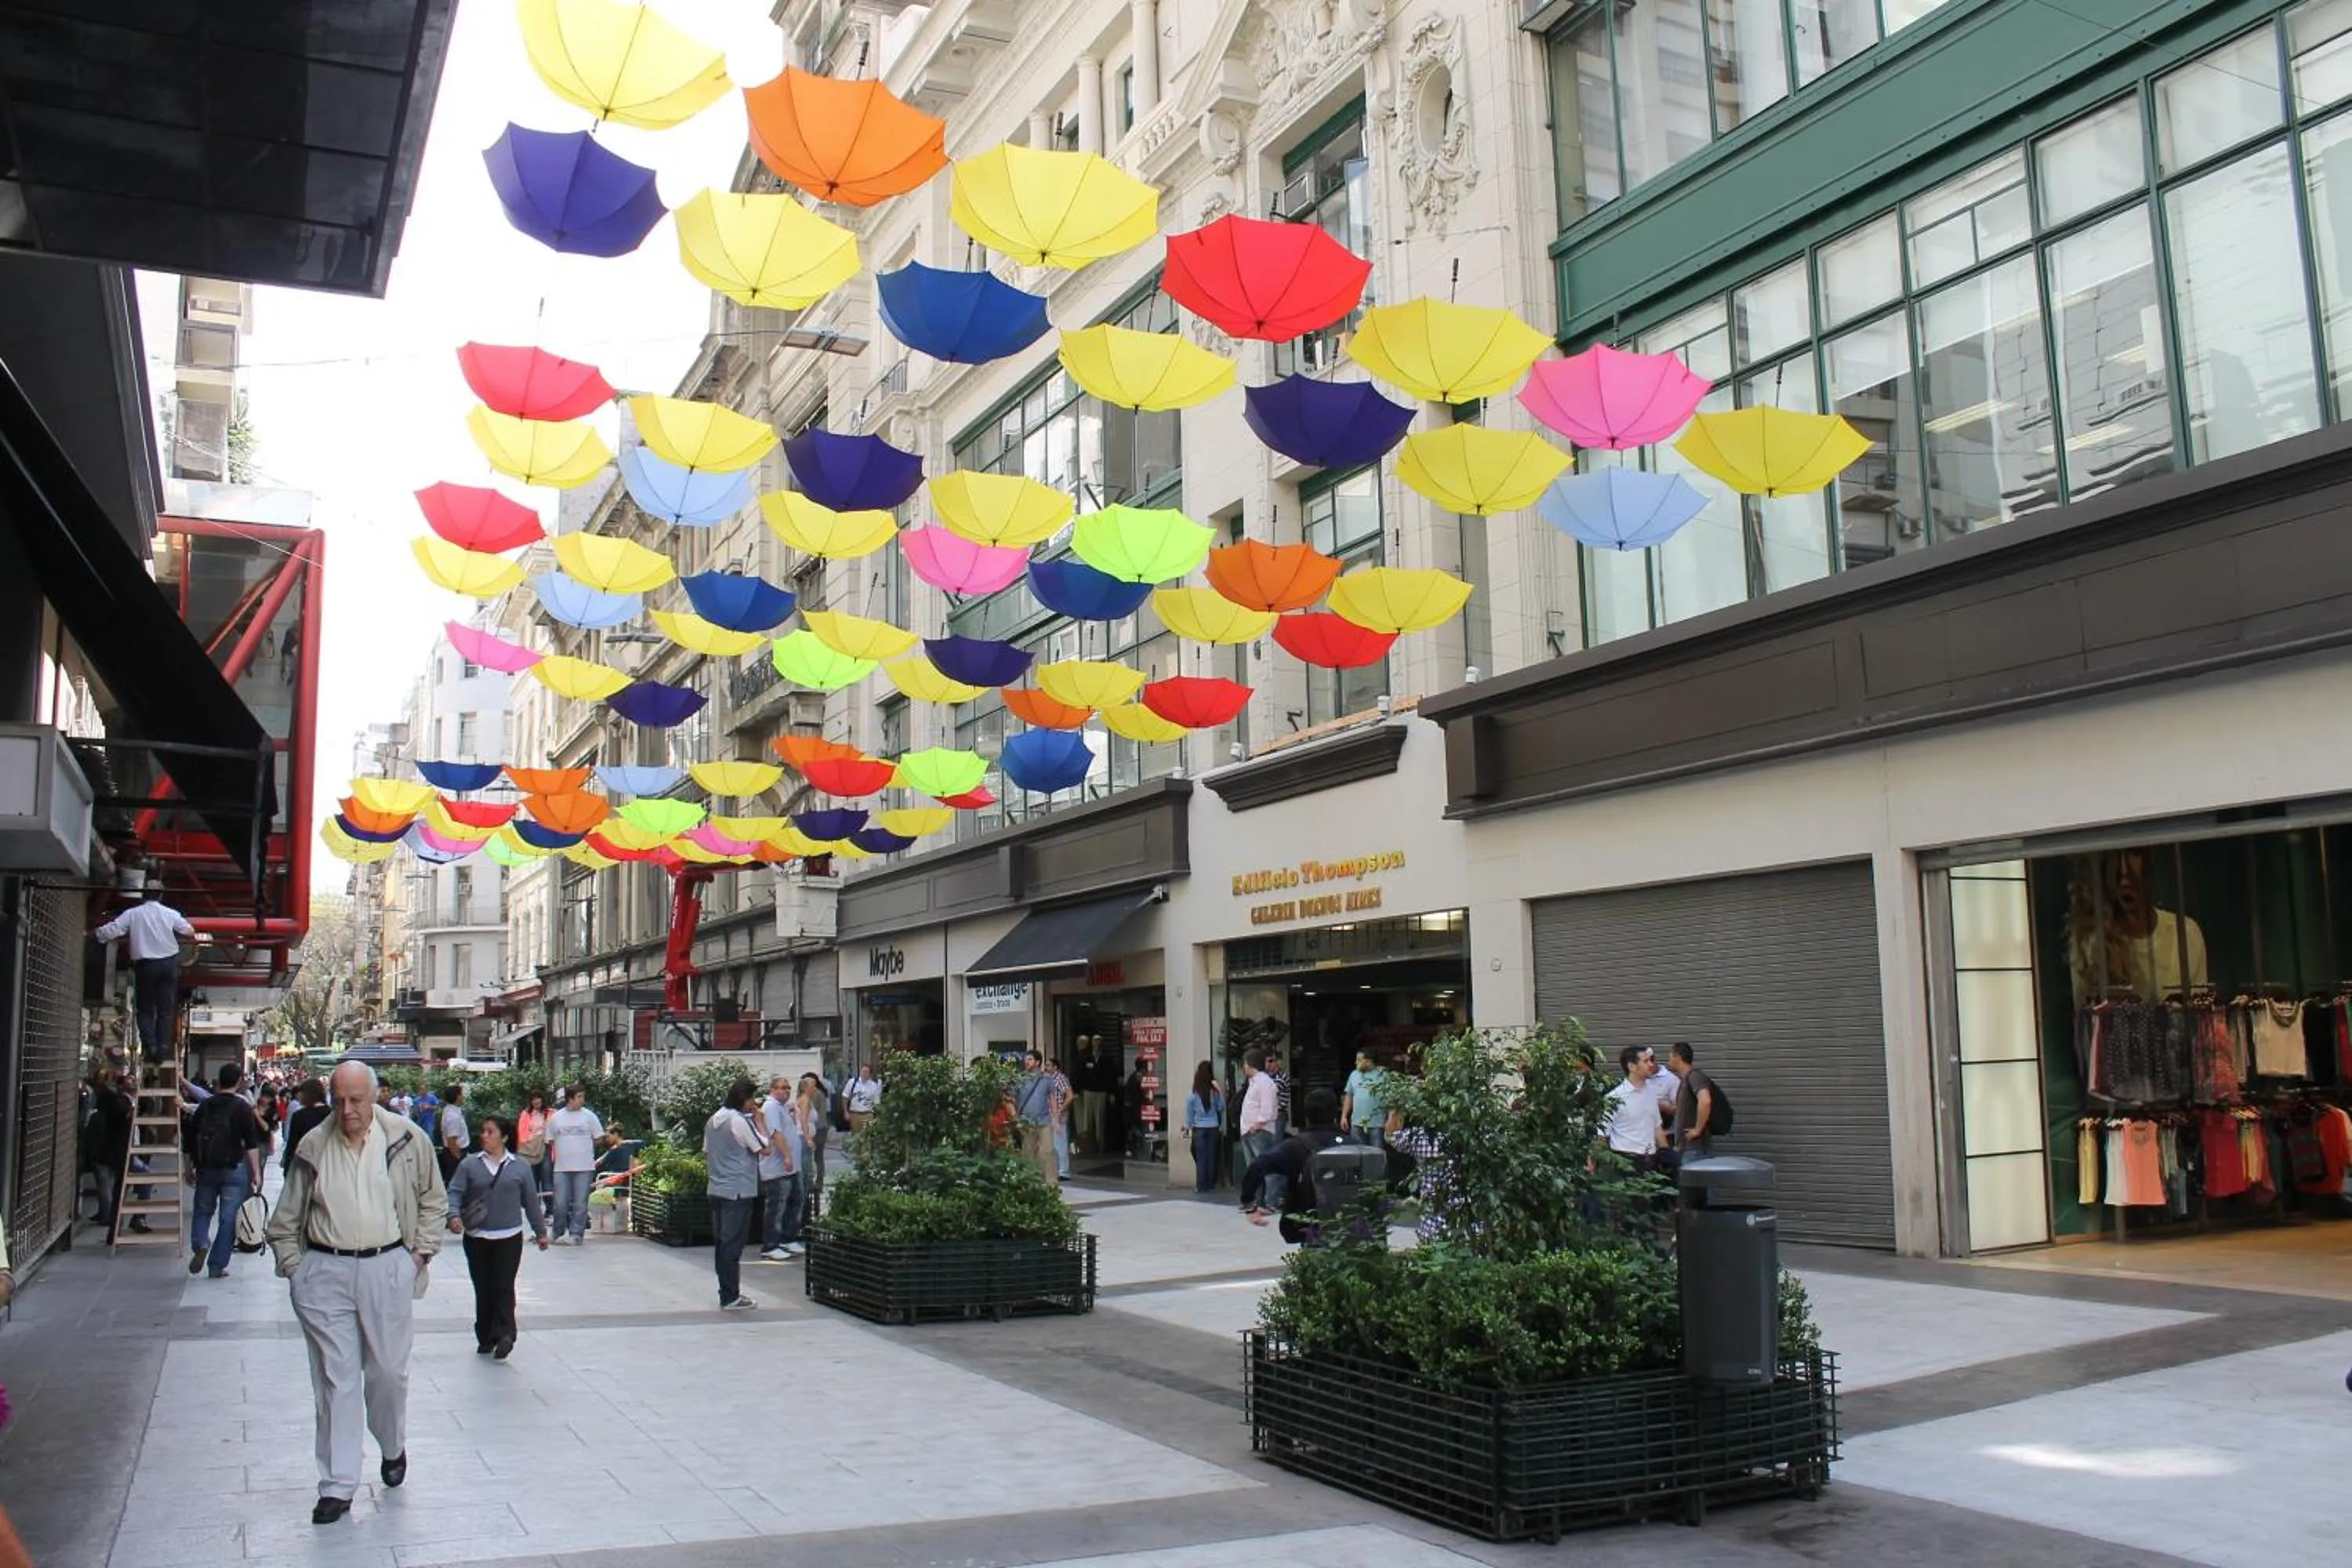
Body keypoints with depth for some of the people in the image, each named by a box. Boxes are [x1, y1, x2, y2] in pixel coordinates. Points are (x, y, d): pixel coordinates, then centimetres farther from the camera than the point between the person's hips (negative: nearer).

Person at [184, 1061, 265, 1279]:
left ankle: (199, 1245, -8)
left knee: (202, 1211, 19)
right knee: (228, 1218, 3)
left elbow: (190, 1141, 13)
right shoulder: (242, 1108, -6)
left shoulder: (205, 1106, 8)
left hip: (206, 1169, 4)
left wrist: (190, 1169, 24)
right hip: (233, 1169, -4)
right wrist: (256, 1172, -10)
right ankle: (217, 1266, 4)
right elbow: (251, 1143, -13)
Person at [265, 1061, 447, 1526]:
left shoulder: (407, 1138, -3)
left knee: (388, 1370, 10)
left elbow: (433, 1200, 9)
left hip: (387, 1270, 0)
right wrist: (292, 1266, 3)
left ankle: (393, 1448, 37)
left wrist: (421, 1252, 3)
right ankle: (337, 1486, 11)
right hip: (324, 1273, 1)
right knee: (335, 1378, 3)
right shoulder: (314, 1147, 0)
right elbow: (286, 1217, 10)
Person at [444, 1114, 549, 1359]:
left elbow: (531, 1200, 10)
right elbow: (455, 1192, -2)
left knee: (503, 1288, -8)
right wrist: (454, 1215, -22)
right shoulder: (469, 1164, 3)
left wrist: (541, 1231, 14)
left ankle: (503, 1335, -9)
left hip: (509, 1237, -1)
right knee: (483, 1289, 7)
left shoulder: (520, 1166, 4)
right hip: (476, 1237, 1)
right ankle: (485, 1338, 17)